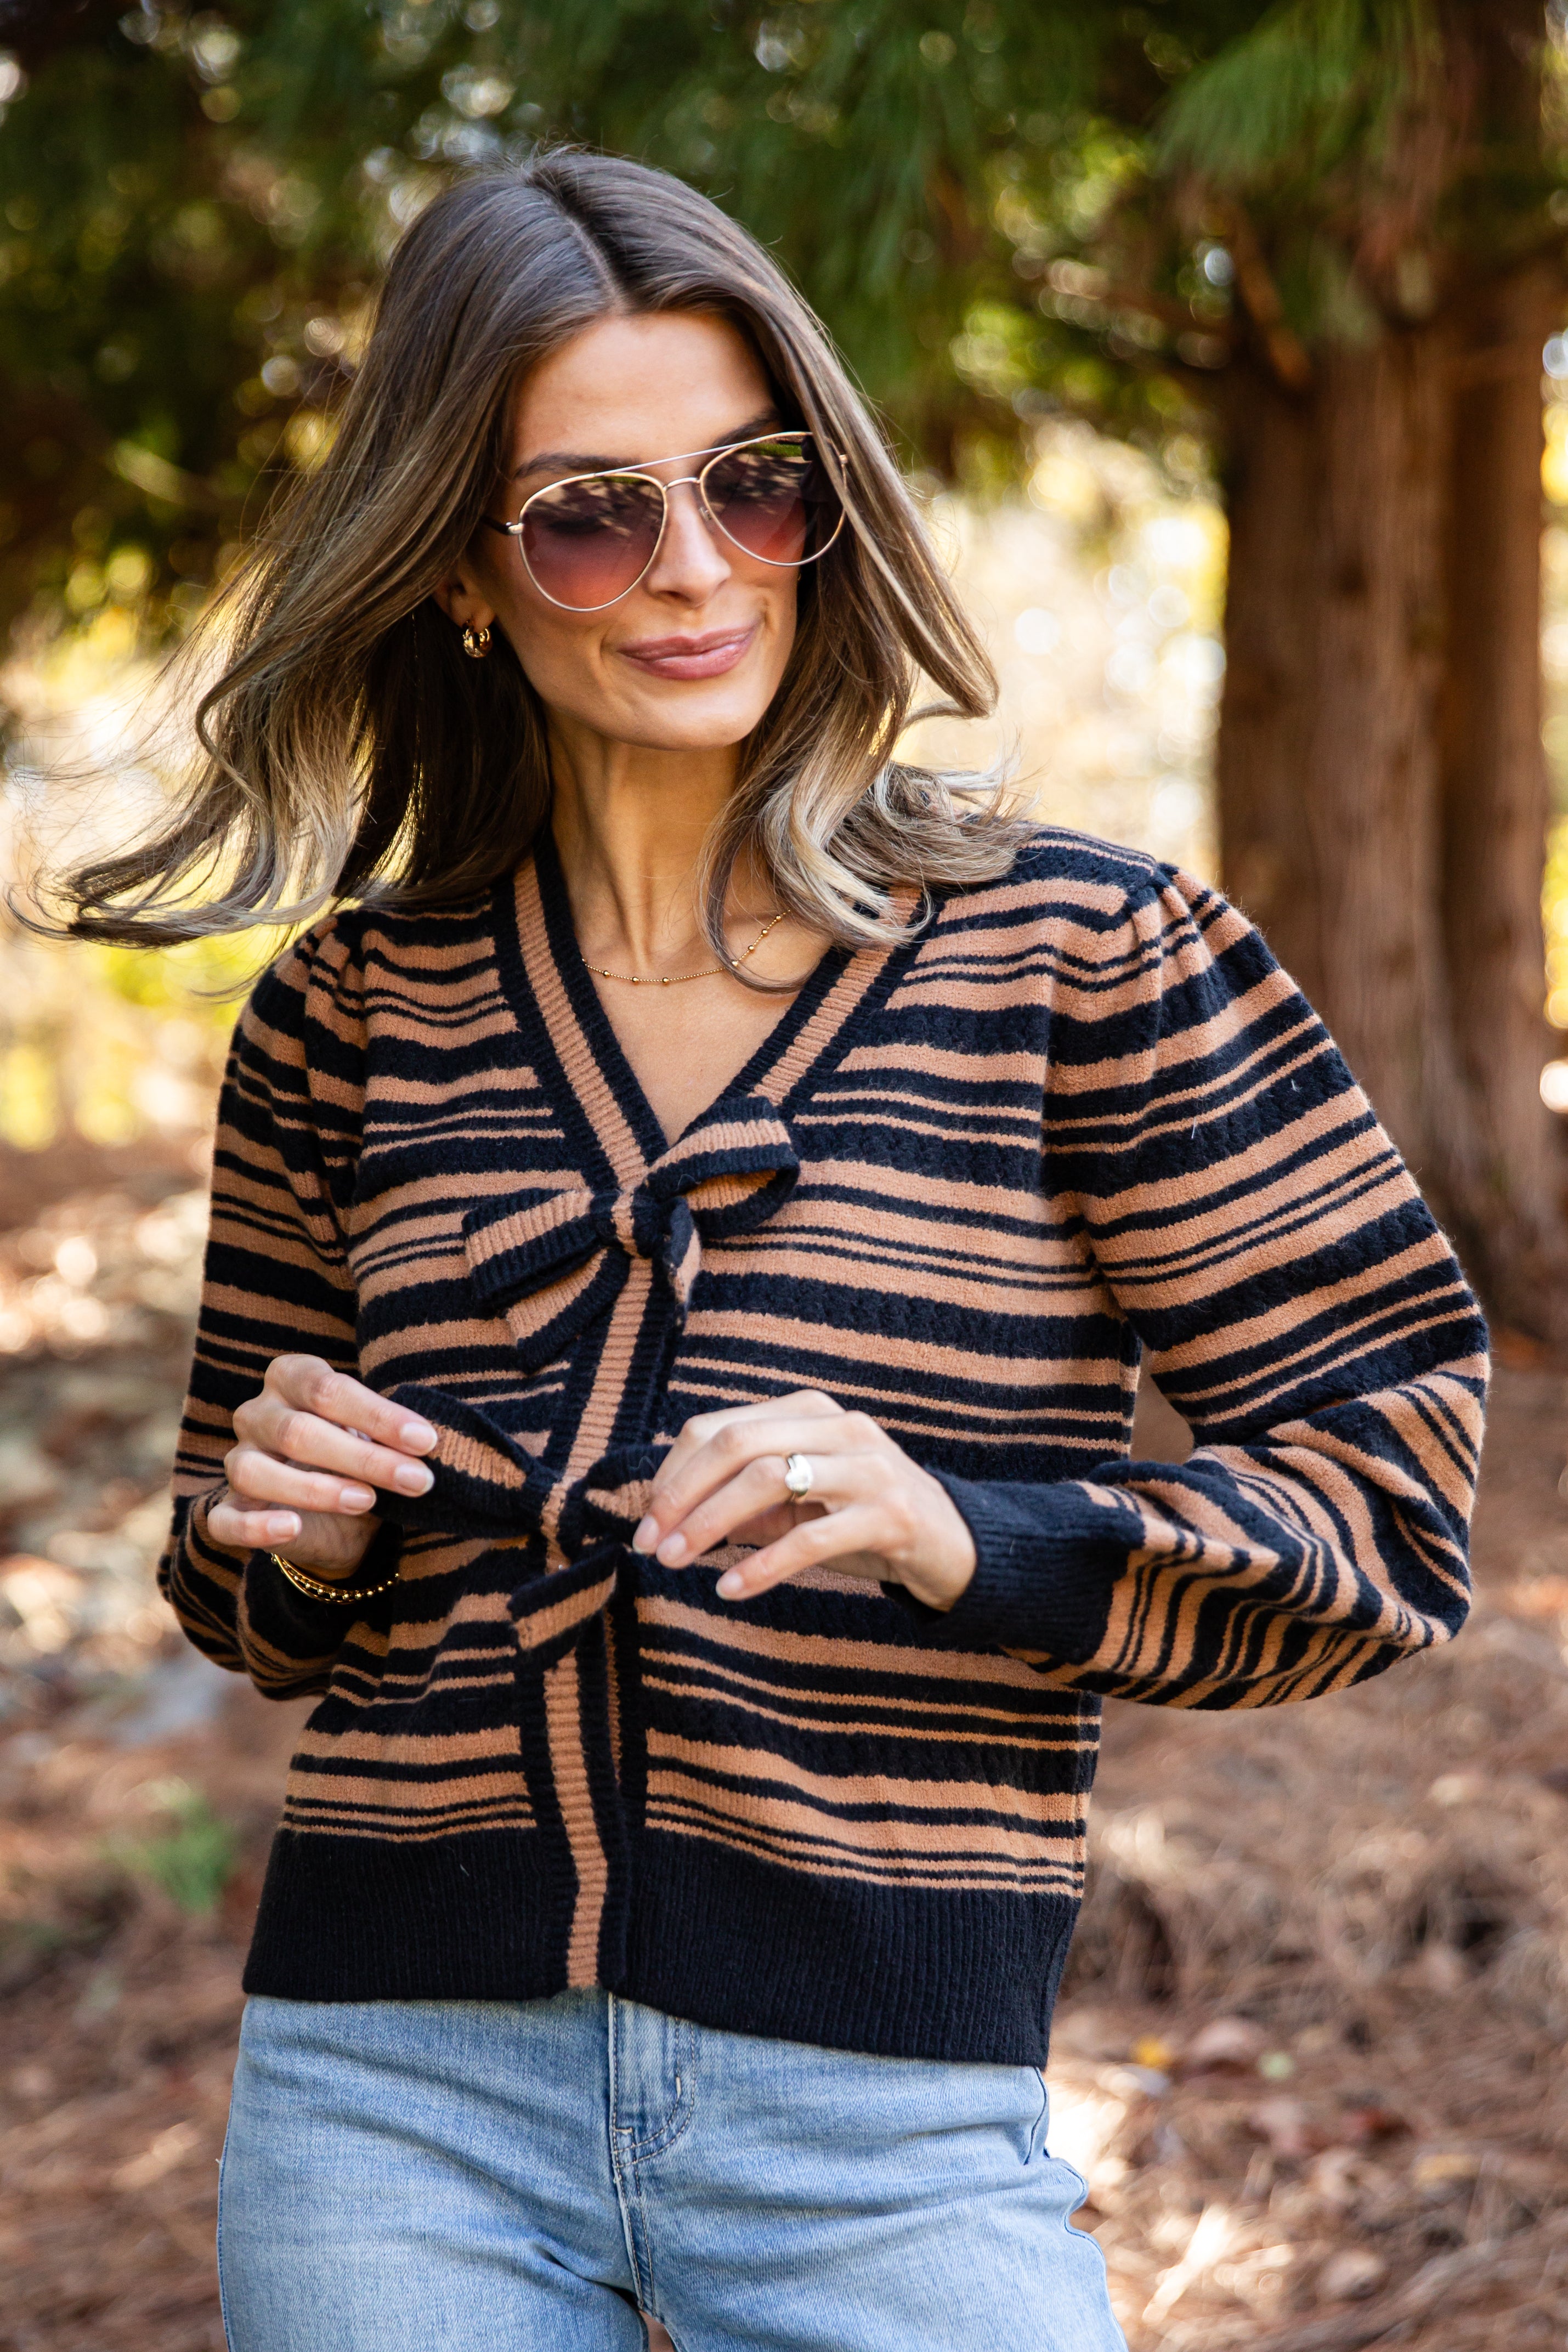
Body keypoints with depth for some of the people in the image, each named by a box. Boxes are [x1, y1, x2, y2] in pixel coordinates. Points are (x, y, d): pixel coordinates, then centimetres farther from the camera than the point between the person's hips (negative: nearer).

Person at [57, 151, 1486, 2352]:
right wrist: (286, 1536, -5)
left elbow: (1390, 1499, -5)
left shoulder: (1085, 957, -2)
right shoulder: (352, 1012, 7)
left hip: (883, 2122, -2)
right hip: (394, 2089, 3)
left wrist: (966, 1536, -20)